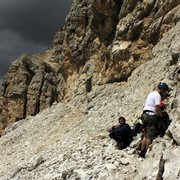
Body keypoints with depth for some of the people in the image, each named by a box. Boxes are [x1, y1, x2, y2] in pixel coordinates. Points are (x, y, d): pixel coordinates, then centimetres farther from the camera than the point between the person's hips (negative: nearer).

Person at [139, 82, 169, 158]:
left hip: (145, 115, 9)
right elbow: (157, 109, -16)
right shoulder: (157, 95, -10)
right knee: (150, 136, -6)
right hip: (151, 116, -9)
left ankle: (142, 152, 10)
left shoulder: (151, 93, 21)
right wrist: (162, 116, -4)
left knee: (145, 135, 11)